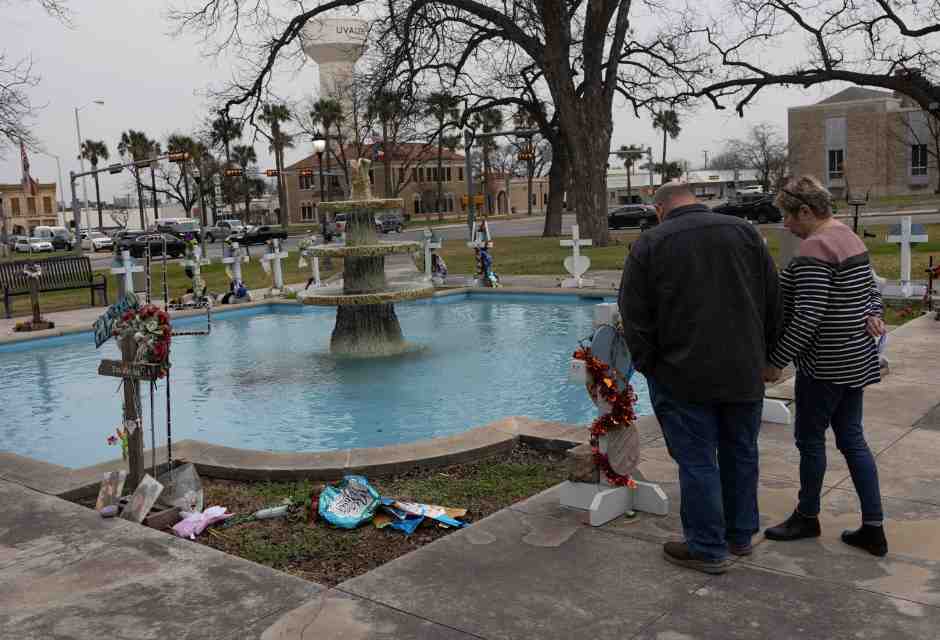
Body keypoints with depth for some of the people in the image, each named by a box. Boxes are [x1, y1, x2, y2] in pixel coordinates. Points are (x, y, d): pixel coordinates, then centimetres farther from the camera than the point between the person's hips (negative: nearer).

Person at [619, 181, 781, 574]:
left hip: (684, 378, -4)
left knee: (697, 461, 4)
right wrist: (764, 354, 15)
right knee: (741, 454, 17)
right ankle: (741, 536, 30)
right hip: (745, 374, 4)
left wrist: (649, 366, 5)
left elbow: (634, 317, -5)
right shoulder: (744, 232, 6)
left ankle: (708, 549, 12)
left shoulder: (649, 244, -3)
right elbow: (774, 303, 7)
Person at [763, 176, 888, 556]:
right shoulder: (848, 237, 11)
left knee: (810, 439, 7)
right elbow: (873, 291, 19)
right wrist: (873, 316, -1)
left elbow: (807, 319, -24)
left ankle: (807, 517, 24)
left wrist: (776, 361, -17)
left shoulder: (814, 248, -20)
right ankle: (873, 528, 16)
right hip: (855, 359, 9)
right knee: (852, 439, 13)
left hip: (824, 365, -9)